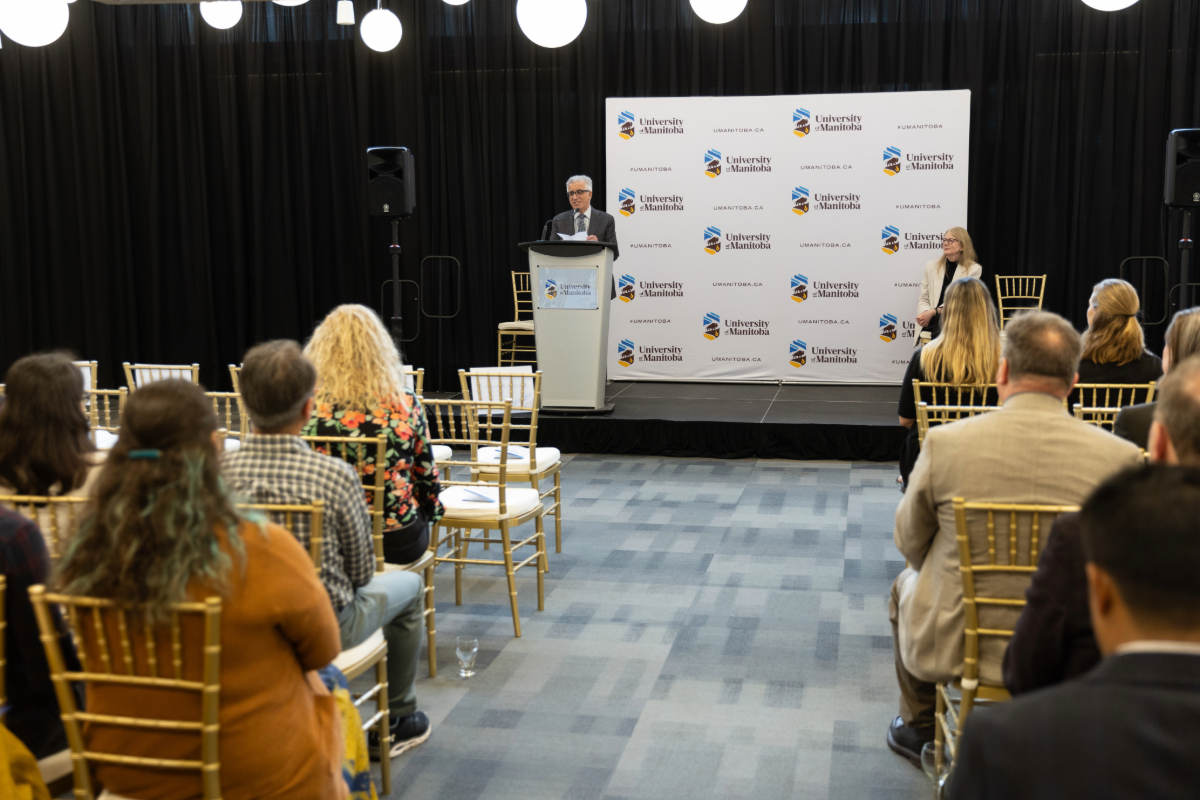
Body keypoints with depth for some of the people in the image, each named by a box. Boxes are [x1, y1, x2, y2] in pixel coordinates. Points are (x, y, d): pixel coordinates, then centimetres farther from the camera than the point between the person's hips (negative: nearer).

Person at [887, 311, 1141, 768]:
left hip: (953, 648, -2)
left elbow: (910, 541, -2)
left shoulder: (944, 442, -18)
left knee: (908, 583, 32)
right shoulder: (1118, 456, -16)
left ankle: (918, 730, 49)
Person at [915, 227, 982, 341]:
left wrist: (934, 312, -14)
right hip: (932, 326, 2)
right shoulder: (931, 266, 15)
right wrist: (924, 313, -10)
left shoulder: (974, 270, 3)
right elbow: (923, 299, 15)